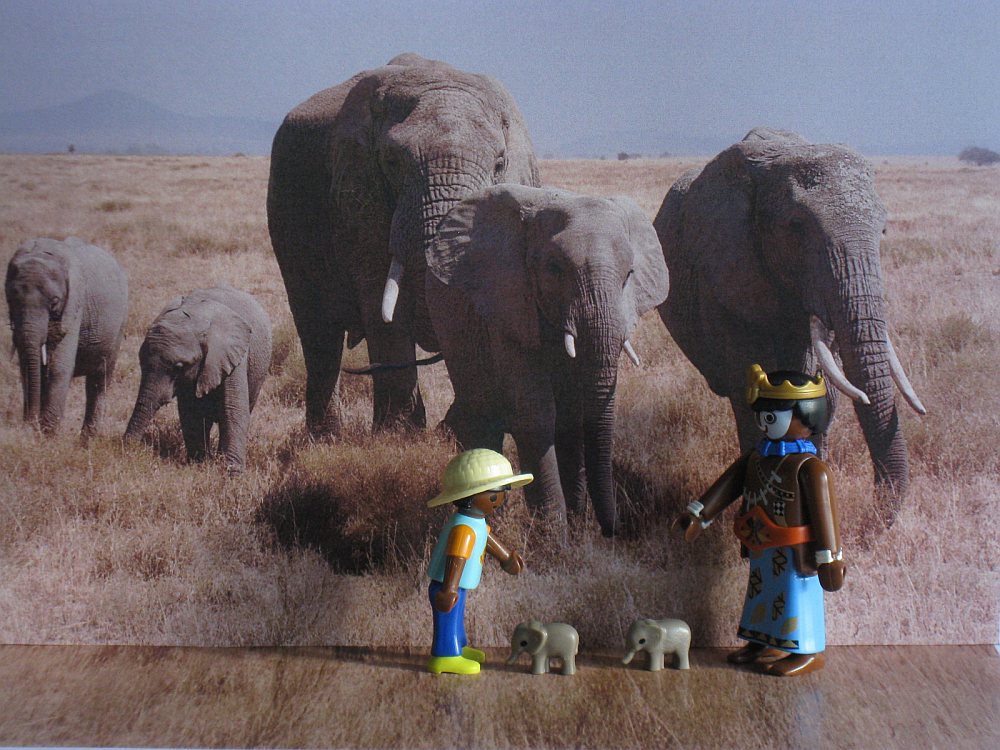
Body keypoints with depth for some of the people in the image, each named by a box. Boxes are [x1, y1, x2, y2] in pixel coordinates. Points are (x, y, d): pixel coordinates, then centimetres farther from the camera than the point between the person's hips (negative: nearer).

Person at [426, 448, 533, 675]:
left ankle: (458, 648, 41)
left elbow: (487, 538, 23)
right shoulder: (464, 528, -30)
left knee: (456, 620, 25)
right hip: (448, 590, -11)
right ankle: (445, 657, 12)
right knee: (448, 621, 1)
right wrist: (449, 590, -36)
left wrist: (505, 556, 36)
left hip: (455, 589, 11)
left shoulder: (475, 521, 5)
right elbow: (456, 560, -34)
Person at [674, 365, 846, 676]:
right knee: (762, 594, 19)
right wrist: (698, 514, 7)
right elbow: (728, 485, 10)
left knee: (797, 598, 0)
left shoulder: (810, 467, -18)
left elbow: (825, 512, -18)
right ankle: (763, 644, 34)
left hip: (795, 553, -9)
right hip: (761, 550, 9)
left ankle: (809, 653, 13)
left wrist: (829, 557, -19)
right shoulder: (756, 456, 6)